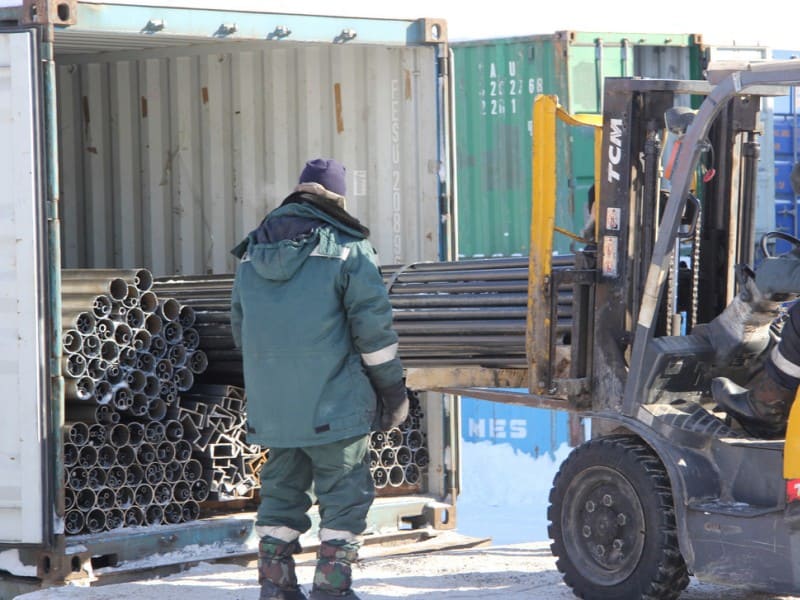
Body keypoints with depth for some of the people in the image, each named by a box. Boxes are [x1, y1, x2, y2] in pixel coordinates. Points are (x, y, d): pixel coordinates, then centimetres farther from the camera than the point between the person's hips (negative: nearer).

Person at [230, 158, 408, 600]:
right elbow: (374, 329, -7)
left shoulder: (251, 252, 13)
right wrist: (393, 393, 1)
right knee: (344, 495, 1)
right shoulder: (347, 249, -6)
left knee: (281, 492, 15)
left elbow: (241, 328, 21)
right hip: (333, 405, -6)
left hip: (270, 408, 6)